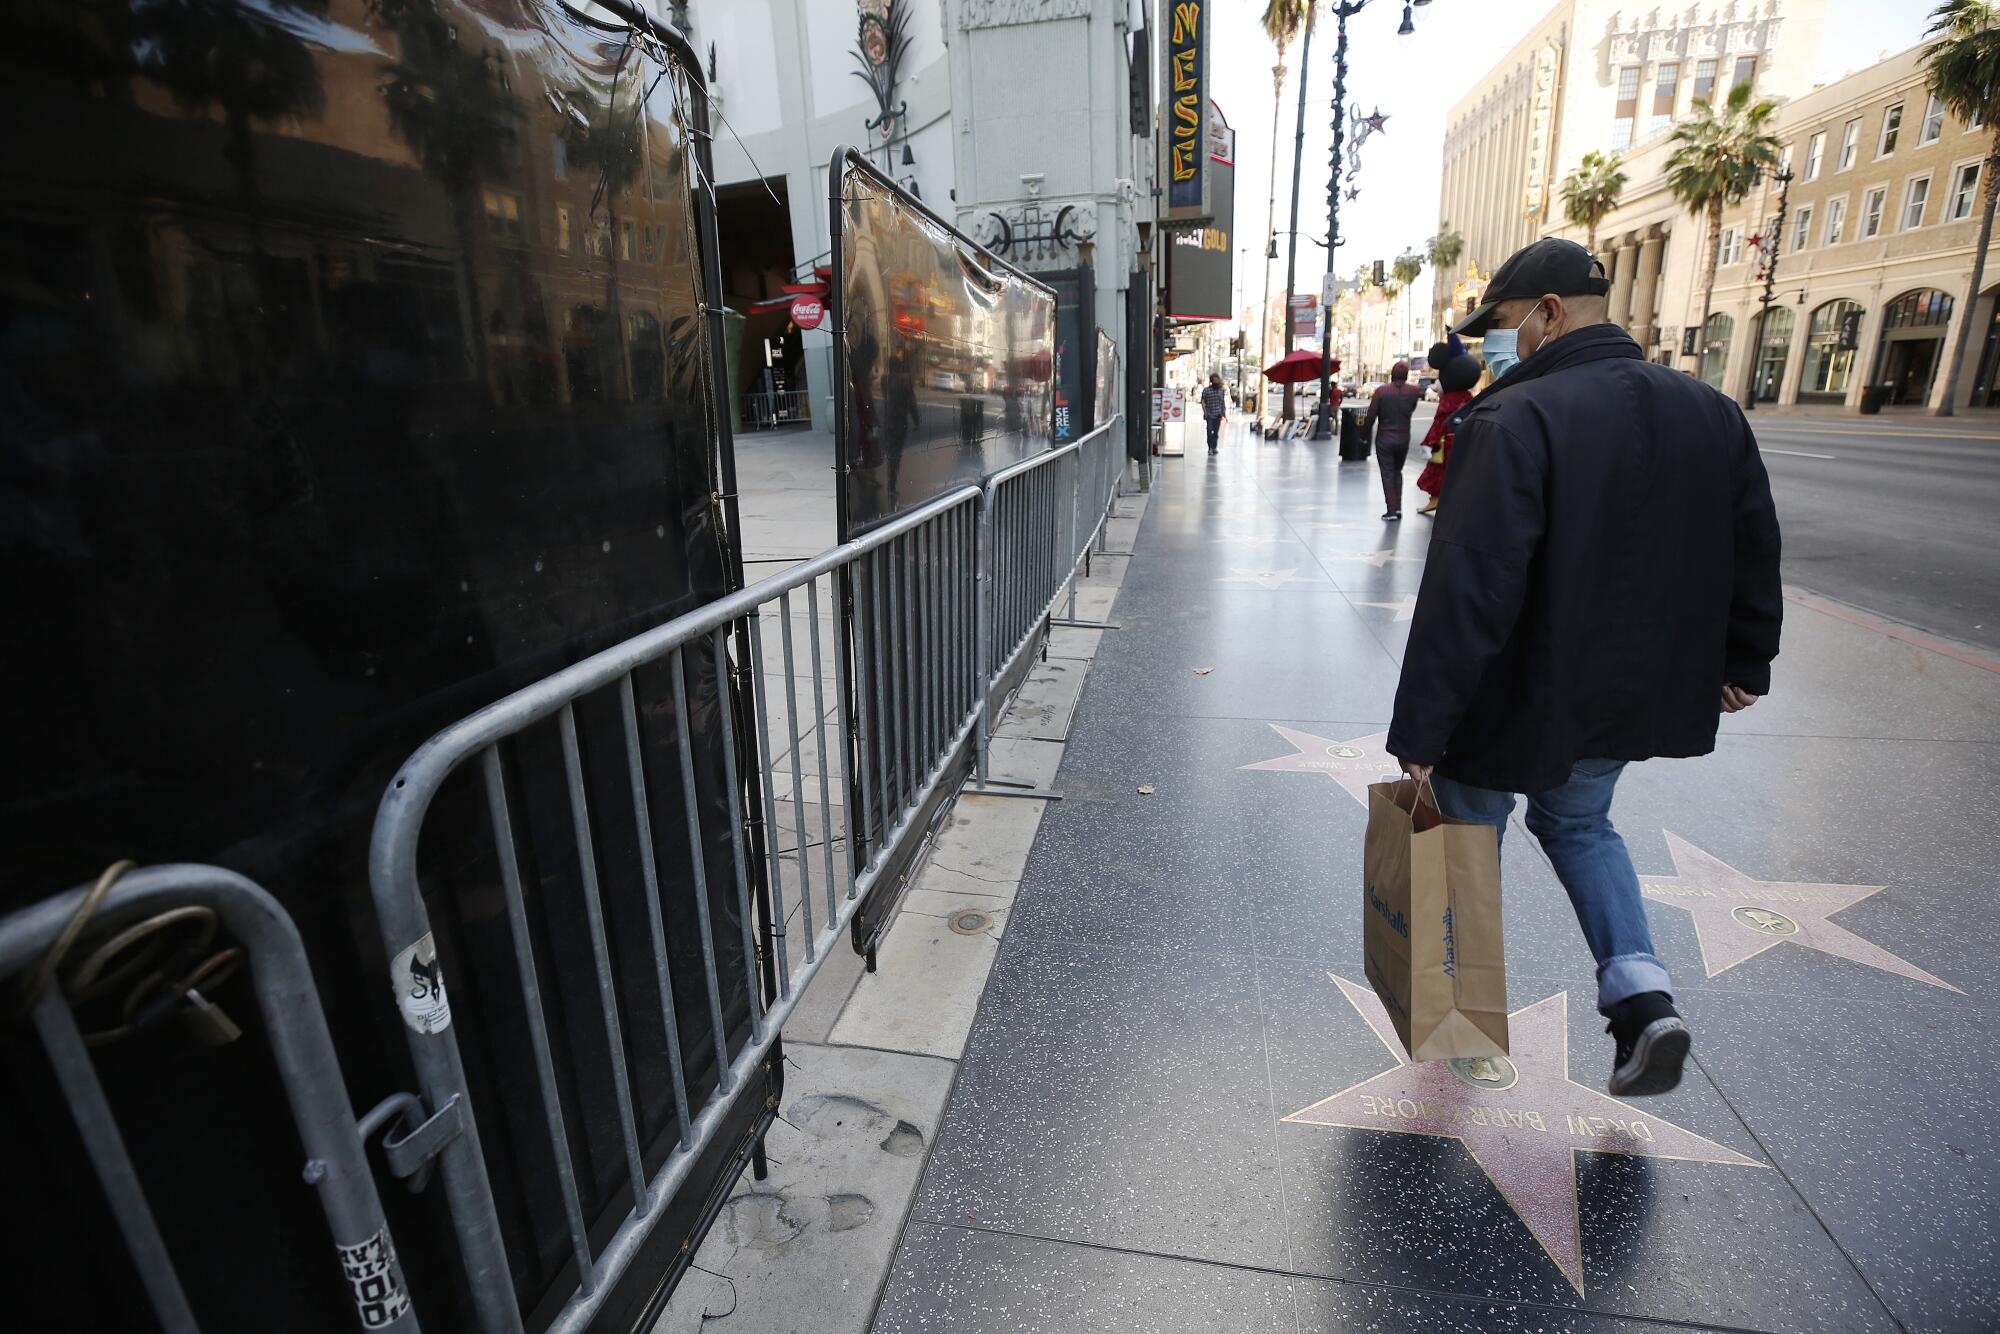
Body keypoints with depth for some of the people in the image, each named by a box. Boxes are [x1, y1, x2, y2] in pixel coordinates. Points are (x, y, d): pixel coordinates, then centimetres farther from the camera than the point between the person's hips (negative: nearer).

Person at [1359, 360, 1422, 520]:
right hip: (1404, 439, 3)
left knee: (1387, 474, 3)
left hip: (1384, 439, -3)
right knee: (1397, 472, 19)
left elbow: (1370, 416, -10)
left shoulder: (1381, 391, -13)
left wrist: (1364, 435, 2)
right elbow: (1412, 409, 10)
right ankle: (1398, 507, 14)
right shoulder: (1413, 391, -5)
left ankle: (1391, 510, -2)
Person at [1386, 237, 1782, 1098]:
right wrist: (1743, 663, 26)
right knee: (1577, 823, 28)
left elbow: (1467, 592, -27)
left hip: (1518, 698, -7)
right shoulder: (1712, 414, 4)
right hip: (1635, 693, 7)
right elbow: (1755, 553, 13)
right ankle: (1644, 998, 16)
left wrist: (1421, 728, -22)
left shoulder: (1515, 420, -21)